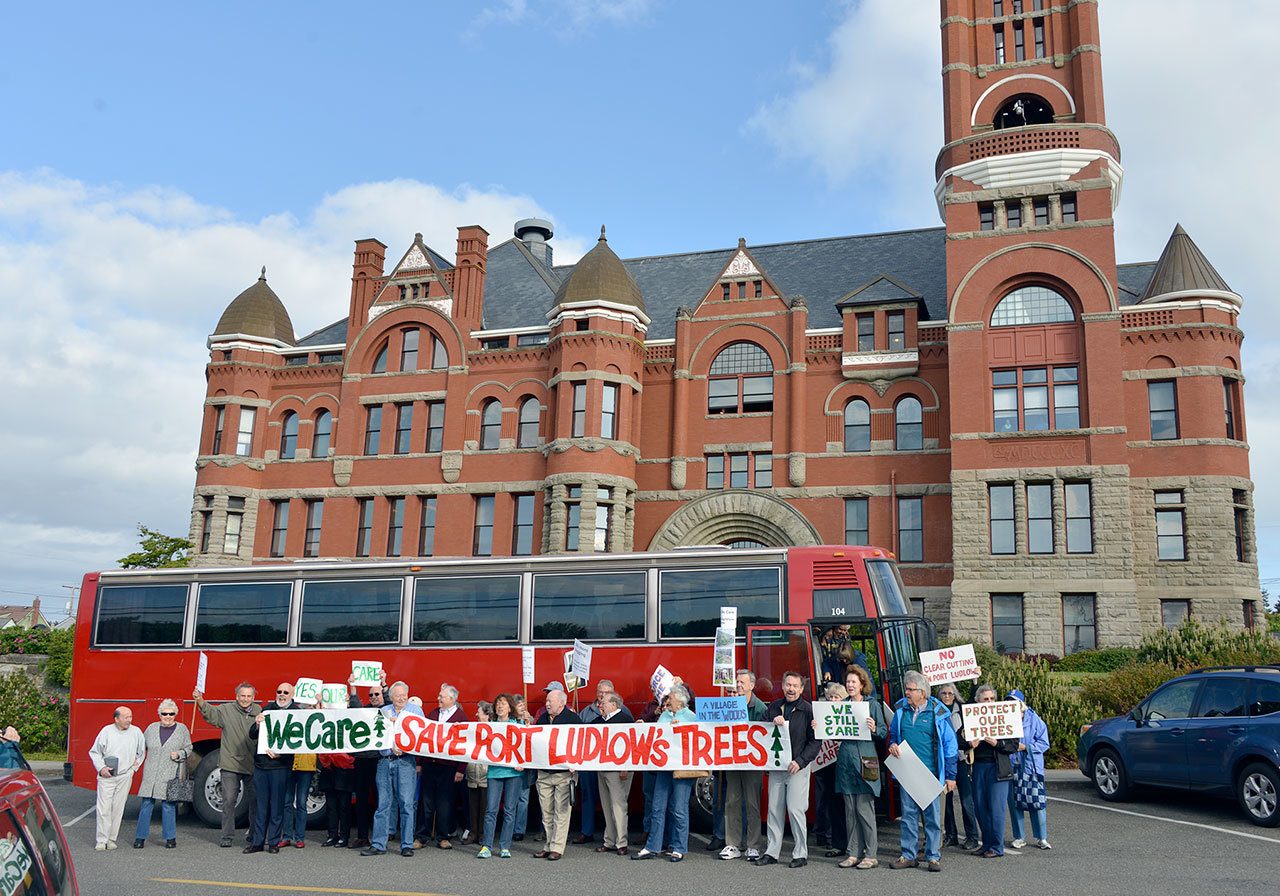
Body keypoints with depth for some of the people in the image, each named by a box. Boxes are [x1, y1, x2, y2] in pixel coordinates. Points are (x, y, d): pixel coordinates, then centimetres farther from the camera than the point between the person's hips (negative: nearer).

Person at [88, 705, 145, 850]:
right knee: (104, 808, -4)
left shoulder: (136, 732, 3)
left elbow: (142, 752, 18)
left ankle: (112, 839, 14)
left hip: (125, 777, 2)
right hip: (106, 777, -2)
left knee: (118, 809, 5)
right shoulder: (107, 731, -4)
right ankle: (102, 840, 3)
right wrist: (101, 767, -6)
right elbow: (94, 752, 4)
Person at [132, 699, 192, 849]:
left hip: (170, 775, -2)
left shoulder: (182, 729, 4)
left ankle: (170, 838, 8)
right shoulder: (152, 728, 9)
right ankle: (140, 837, 12)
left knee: (168, 806, -1)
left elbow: (188, 749, 9)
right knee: (146, 804, 2)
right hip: (151, 774, 2)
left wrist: (179, 754, -9)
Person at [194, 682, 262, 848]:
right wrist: (200, 700, -26)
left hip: (252, 765, 1)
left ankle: (254, 834, 23)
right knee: (229, 800, 0)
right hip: (230, 765, -1)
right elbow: (210, 712, -10)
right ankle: (227, 836, 11)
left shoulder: (259, 712, 3)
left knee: (253, 801, 9)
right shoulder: (226, 710, 1)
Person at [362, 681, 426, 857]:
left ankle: (406, 845, 4)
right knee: (383, 804, 4)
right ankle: (378, 844, 9)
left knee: (406, 803, -2)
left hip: (405, 761, -2)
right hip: (385, 761, 2)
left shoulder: (415, 710, 7)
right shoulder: (383, 711, 13)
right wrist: (390, 747, -10)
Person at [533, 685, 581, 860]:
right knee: (546, 812, 10)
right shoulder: (542, 718, 11)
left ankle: (557, 847, 3)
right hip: (543, 773, 5)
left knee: (561, 812, -2)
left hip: (564, 773, -5)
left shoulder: (573, 719, -5)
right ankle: (548, 845, 18)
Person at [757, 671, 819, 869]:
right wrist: (772, 723, -9)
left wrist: (800, 761, -15)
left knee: (795, 809, -6)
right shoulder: (774, 707, 10)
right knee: (774, 809, 8)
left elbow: (815, 741, -6)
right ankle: (771, 852, 16)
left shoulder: (808, 709, -5)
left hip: (798, 767, -5)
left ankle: (801, 854, 5)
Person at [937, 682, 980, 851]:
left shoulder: (962, 710, 4)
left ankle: (972, 837, 5)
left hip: (961, 759, -2)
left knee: (966, 799, -3)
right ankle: (950, 835, 17)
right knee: (945, 799, 6)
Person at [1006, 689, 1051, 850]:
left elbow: (1044, 743, -2)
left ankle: (1041, 838, 7)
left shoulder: (1034, 720, -1)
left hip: (1032, 767, -2)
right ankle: (1019, 837, 17)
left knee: (1037, 802, -4)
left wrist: (1026, 747, -13)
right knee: (1014, 803, 6)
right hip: (1011, 768, 2)